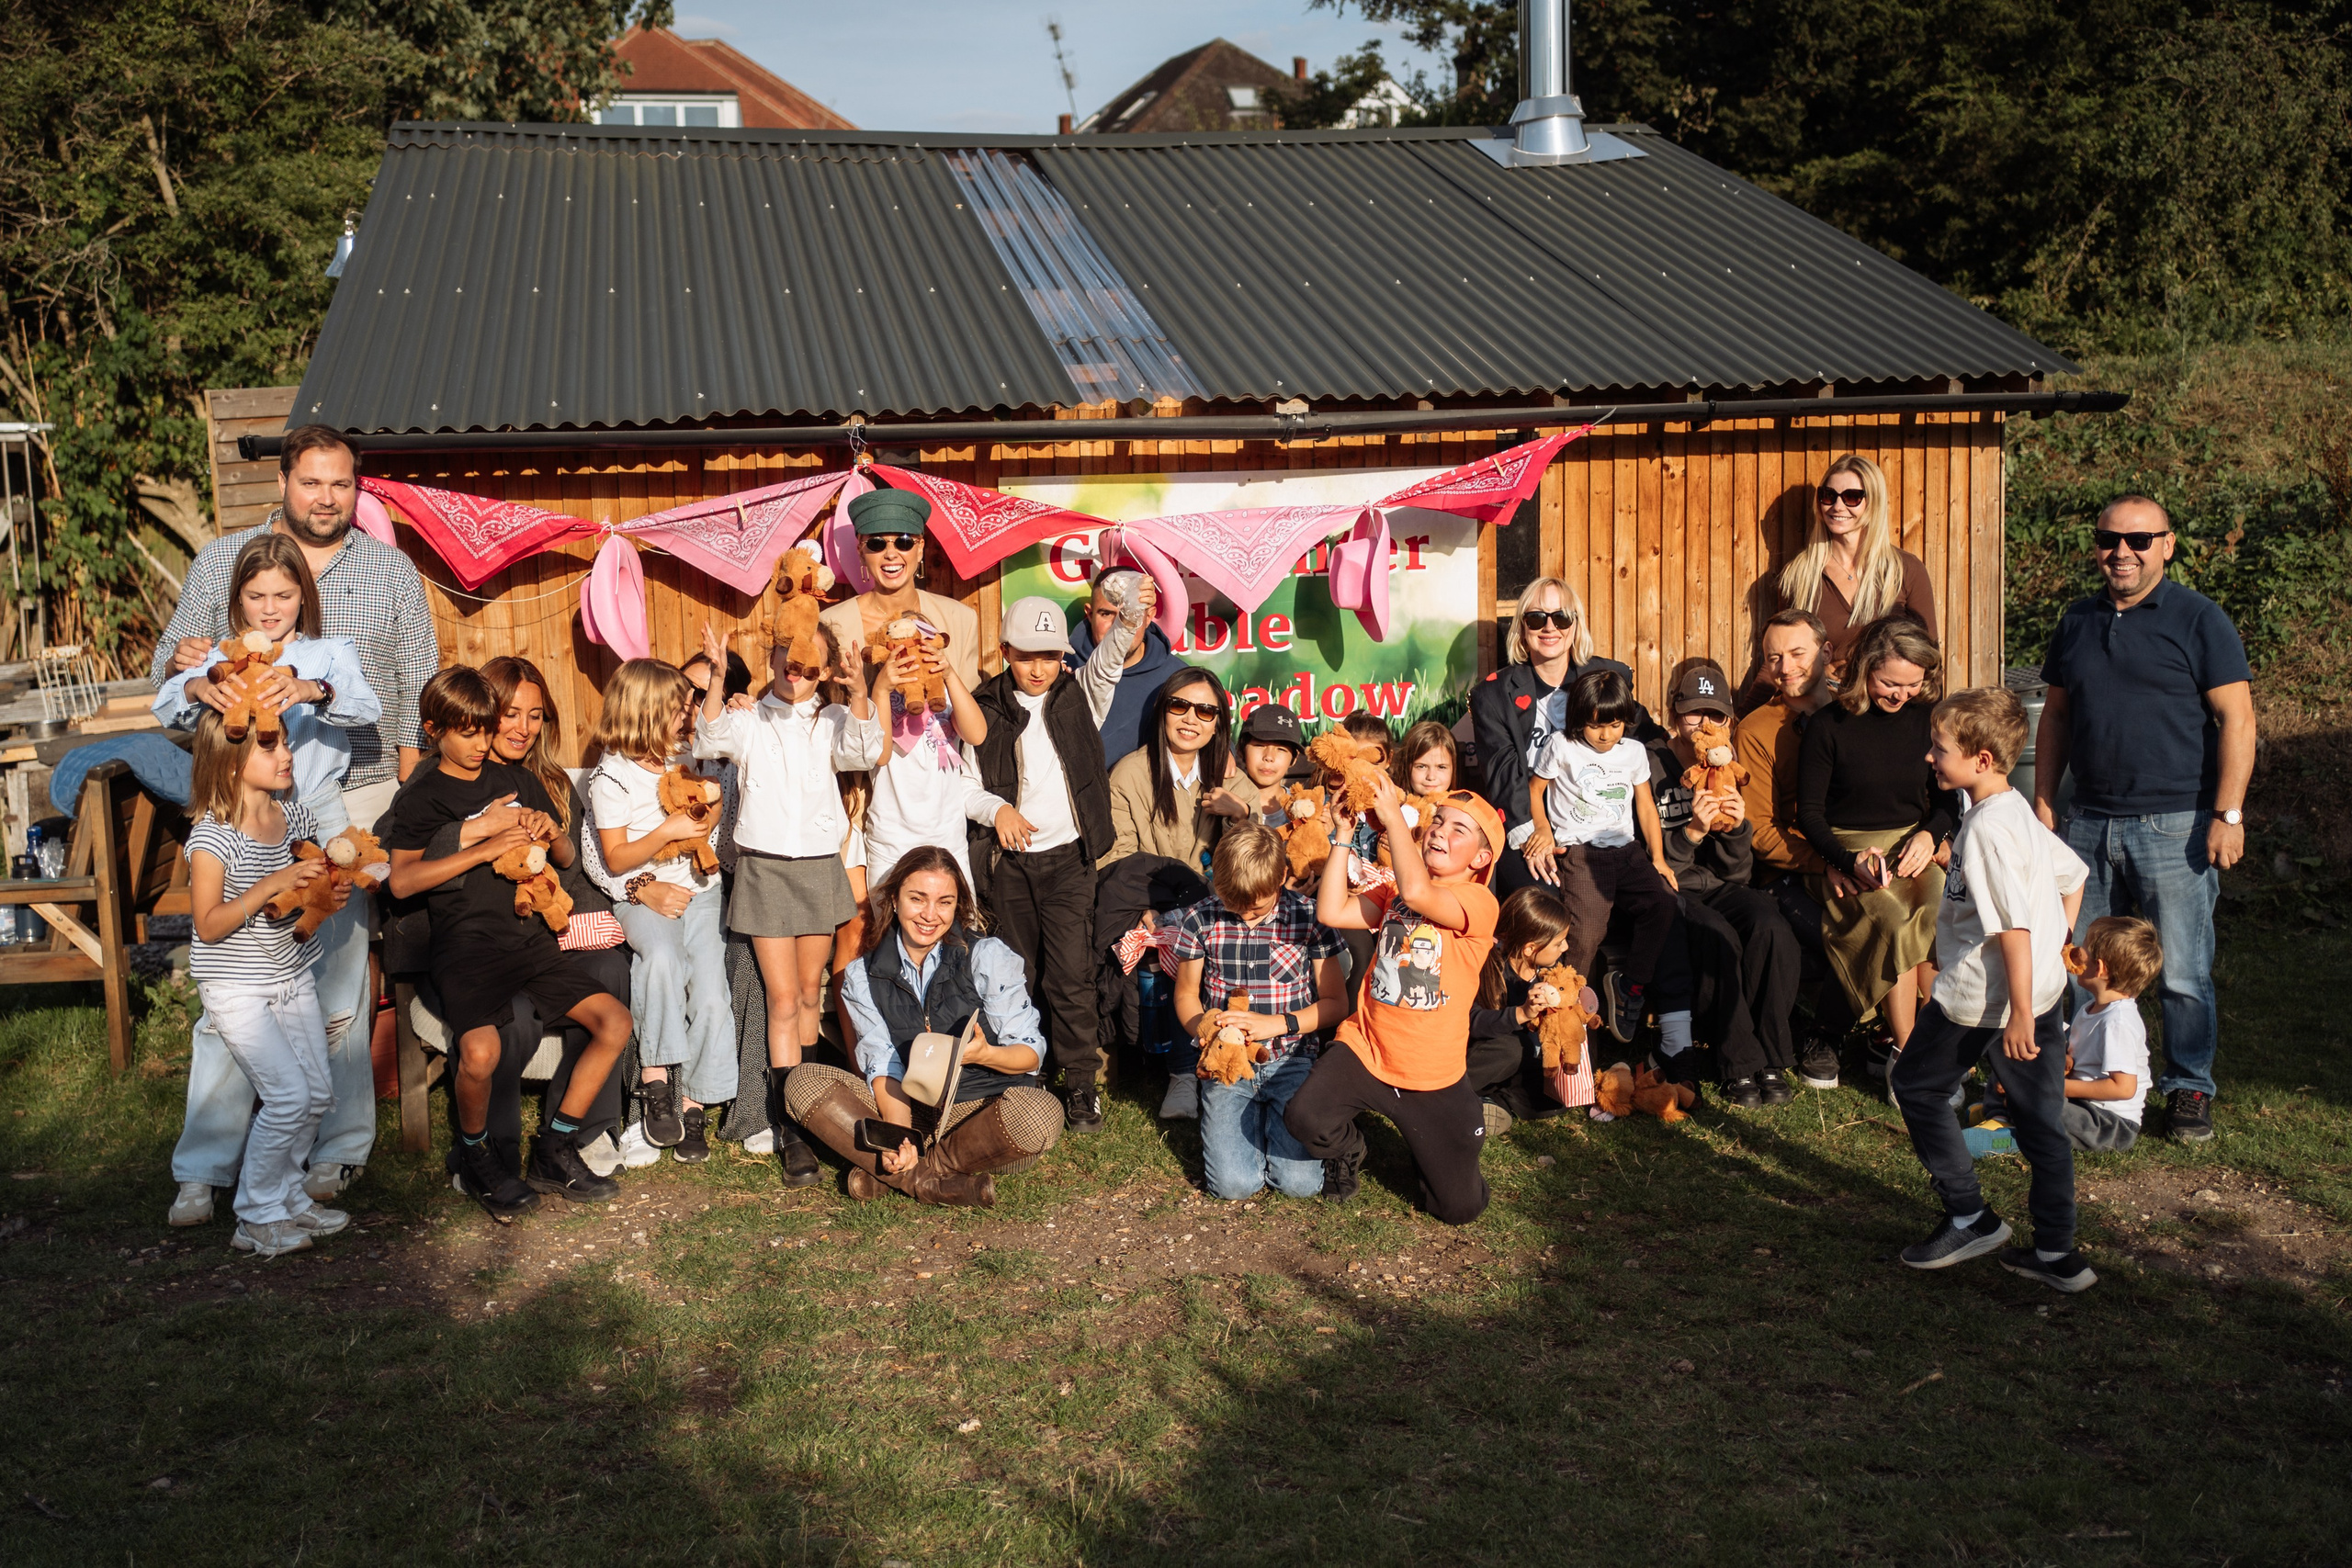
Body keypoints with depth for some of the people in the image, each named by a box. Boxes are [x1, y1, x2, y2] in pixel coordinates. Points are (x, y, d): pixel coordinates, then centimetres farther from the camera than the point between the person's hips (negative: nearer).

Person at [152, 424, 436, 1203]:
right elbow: (168, 672, 14)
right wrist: (181, 663, -11)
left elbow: (418, 695, 10)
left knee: (337, 970, -6)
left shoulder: (392, 572, 9)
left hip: (353, 794, -1)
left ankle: (340, 1146, 1)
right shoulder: (219, 562, 10)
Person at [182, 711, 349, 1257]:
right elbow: (209, 925, -20)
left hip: (292, 976, 7)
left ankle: (286, 1193, 28)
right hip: (236, 989, -7)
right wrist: (272, 884, -29)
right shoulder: (212, 836, -18)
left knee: (318, 1093, 8)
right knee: (288, 1095, -12)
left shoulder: (293, 814, 1)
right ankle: (258, 1219, 4)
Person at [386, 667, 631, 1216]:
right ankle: (475, 1155, 3)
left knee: (615, 1022, -12)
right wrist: (486, 848, -15)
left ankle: (554, 1150, 4)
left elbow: (567, 858, 25)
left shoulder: (520, 781, 18)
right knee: (480, 1053, -30)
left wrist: (552, 834, 0)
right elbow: (402, 881, -10)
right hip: (468, 941, -5)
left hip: (530, 934, 5)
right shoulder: (421, 797, 5)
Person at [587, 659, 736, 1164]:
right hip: (641, 896, -4)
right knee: (662, 956, -36)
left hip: (699, 890, 4)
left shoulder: (688, 759, 13)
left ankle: (693, 1103, -9)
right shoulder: (611, 777, -1)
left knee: (711, 990, -18)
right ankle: (657, 1077, -25)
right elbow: (615, 859, -3)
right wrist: (668, 832, -13)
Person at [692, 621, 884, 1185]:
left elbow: (863, 751, -13)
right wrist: (718, 678, -27)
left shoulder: (833, 721, 8)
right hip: (764, 868, -2)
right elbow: (711, 741, -14)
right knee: (783, 1000, -5)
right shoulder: (749, 720, 6)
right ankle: (791, 1132, -4)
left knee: (810, 996, 11)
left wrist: (859, 690, -29)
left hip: (820, 869, 2)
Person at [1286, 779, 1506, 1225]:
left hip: (1433, 1077, -3)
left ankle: (1428, 1149, 38)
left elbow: (1417, 891, -32)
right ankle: (1348, 1150, 12)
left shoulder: (1478, 902, -12)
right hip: (1365, 1049, 3)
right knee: (1304, 1117, -26)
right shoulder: (1394, 893, 9)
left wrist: (1394, 816, -22)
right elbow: (1331, 912, -4)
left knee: (1461, 1208, 2)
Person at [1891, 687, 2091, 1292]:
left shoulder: (1987, 828, -21)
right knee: (2041, 1120, 11)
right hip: (2044, 992, 9)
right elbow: (2073, 874, 21)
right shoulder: (2020, 813, 8)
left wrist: (2019, 1012, -22)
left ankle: (1970, 1218, 14)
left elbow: (2013, 926, -24)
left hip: (1982, 1002, -9)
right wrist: (2056, 945, 23)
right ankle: (2055, 1252, 15)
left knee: (1915, 1085, 12)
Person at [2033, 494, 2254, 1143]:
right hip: (2088, 823, 5)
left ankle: (2190, 1088, 13)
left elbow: (2236, 718, -6)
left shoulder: (2198, 620, -3)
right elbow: (2056, 716, 18)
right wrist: (2043, 802, 12)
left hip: (2175, 824, -5)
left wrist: (2229, 814, -12)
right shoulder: (2077, 622, 12)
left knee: (2183, 974, -1)